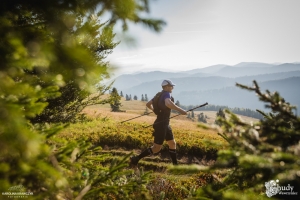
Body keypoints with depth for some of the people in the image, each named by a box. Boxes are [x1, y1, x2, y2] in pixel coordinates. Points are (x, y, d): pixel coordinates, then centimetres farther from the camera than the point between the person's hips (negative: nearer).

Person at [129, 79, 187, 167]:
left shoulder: (159, 95, 10)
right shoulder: (167, 94, -16)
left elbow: (148, 104, 18)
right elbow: (168, 103, -40)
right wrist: (180, 110, -33)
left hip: (165, 124, 10)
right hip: (161, 124, -10)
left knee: (172, 143, 15)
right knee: (156, 148, -4)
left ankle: (175, 165, 22)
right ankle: (135, 159, 1)